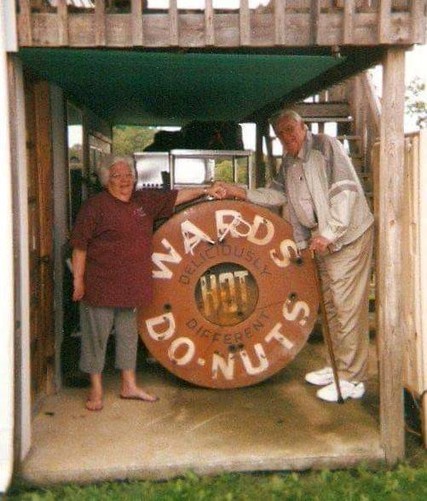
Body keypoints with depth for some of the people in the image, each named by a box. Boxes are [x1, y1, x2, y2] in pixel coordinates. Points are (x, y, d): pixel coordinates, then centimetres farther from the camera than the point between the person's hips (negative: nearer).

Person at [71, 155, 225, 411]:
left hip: (132, 285, 7)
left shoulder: (143, 200, 9)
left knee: (128, 334, 15)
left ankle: (129, 386, 28)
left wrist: (205, 190, 6)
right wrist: (78, 279, -12)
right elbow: (80, 245, -10)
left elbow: (175, 196, 14)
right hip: (100, 285, -6)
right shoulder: (95, 205, -9)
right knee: (97, 335, 3)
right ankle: (96, 389, 17)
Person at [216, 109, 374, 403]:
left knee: (348, 306, -7)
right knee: (331, 304, 14)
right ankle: (339, 365, 27)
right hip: (322, 238, 9)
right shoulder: (289, 161, 13)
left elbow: (346, 189, -19)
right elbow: (278, 193, 18)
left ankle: (352, 379, 1)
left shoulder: (326, 145, -12)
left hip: (348, 234, -9)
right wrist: (244, 194, 6)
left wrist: (329, 233, -22)